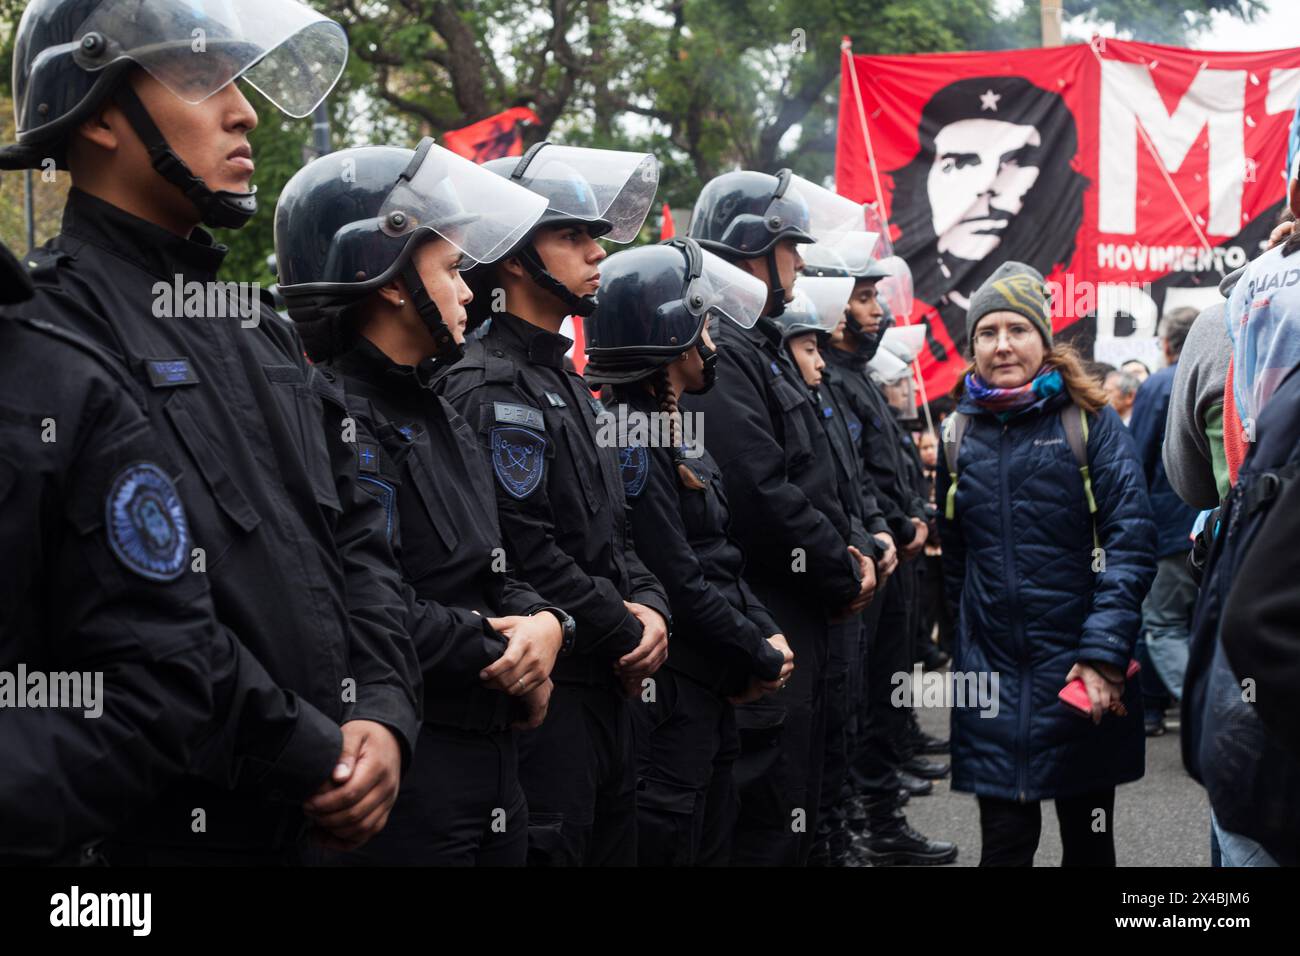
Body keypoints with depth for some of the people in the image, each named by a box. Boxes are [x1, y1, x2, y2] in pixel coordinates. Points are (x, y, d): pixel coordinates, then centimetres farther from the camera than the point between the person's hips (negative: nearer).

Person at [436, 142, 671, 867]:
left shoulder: (568, 385, 17)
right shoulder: (489, 388, -14)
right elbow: (524, 549, -22)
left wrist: (650, 605, 0)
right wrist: (625, 633, -12)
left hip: (609, 687, 10)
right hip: (544, 695, -10)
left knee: (614, 845, 16)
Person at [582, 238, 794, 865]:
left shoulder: (676, 429, 14)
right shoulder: (633, 442, -17)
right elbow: (679, 583, -20)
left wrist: (766, 634, 2)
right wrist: (763, 658, -11)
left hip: (709, 681, 10)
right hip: (667, 688, -10)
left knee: (712, 838, 16)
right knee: (666, 839, -2)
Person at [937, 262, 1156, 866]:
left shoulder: (1089, 422, -3)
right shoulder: (961, 435, 8)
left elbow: (1131, 539, -10)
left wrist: (1104, 652, -18)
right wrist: (967, 644, 9)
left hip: (1086, 677, -2)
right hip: (993, 676, 3)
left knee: (1088, 837, 10)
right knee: (1005, 839, 4)